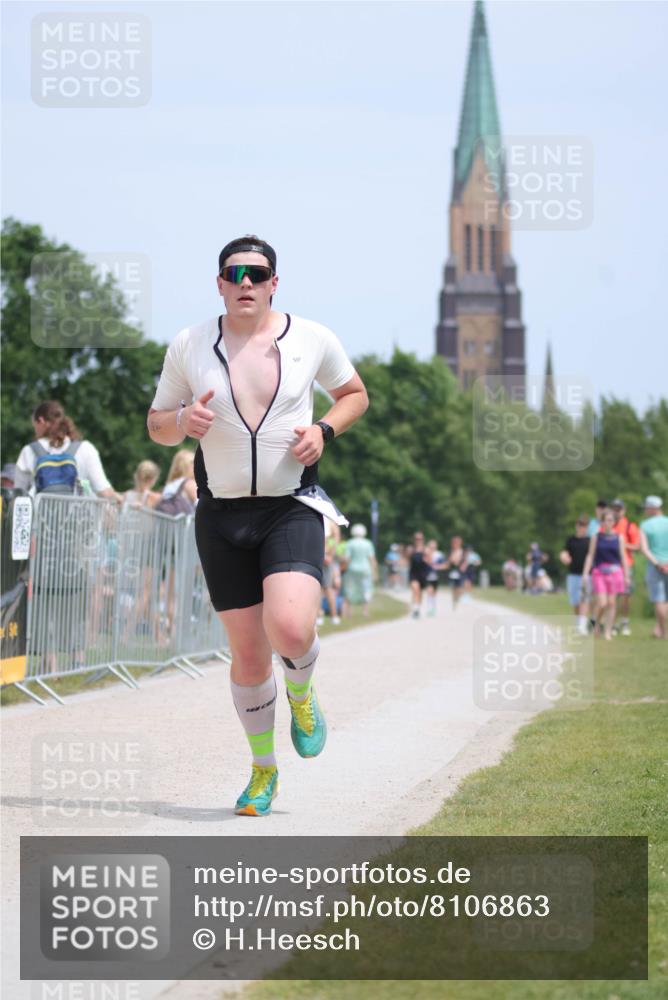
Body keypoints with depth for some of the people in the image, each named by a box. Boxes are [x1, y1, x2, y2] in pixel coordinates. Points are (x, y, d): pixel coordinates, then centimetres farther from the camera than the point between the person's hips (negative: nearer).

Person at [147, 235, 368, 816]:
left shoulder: (312, 339, 1)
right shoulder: (189, 347, 2)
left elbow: (355, 393, 16)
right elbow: (157, 427, 11)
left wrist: (324, 430, -4)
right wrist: (183, 420, -13)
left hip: (293, 509, -2)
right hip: (222, 516, 2)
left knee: (290, 631, -24)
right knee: (248, 653, 4)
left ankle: (302, 693, 13)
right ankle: (263, 771, 25)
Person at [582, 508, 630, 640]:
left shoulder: (619, 538, 7)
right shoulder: (596, 537, 5)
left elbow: (623, 557, 9)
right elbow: (590, 556, 5)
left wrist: (626, 576, 6)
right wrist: (585, 574, -2)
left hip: (615, 572, 1)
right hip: (599, 572, -1)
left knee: (611, 603, 0)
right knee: (602, 603, -9)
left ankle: (608, 631, 7)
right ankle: (597, 623, 18)